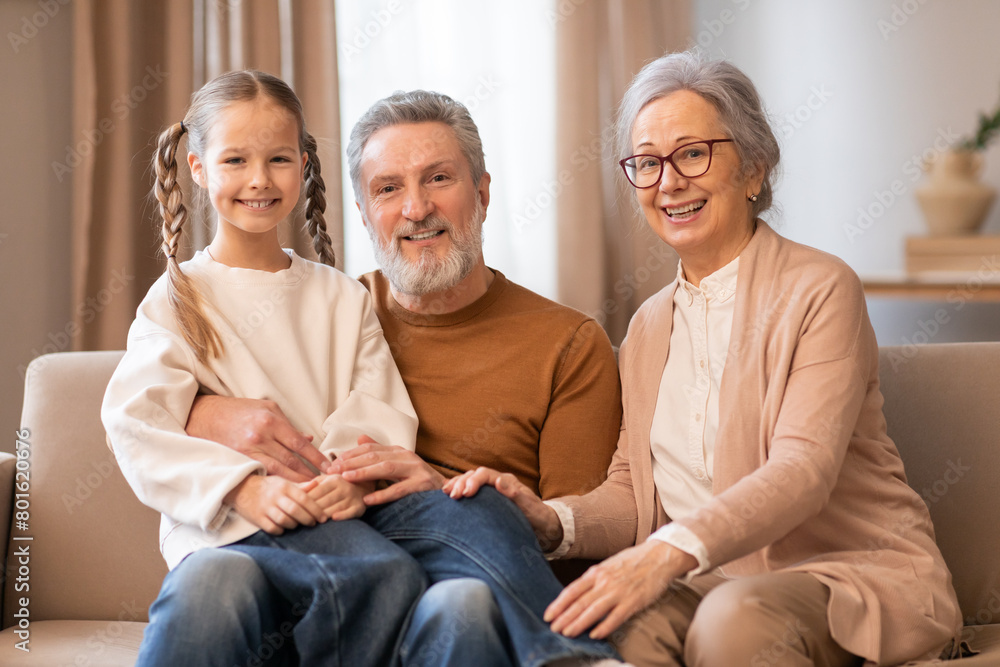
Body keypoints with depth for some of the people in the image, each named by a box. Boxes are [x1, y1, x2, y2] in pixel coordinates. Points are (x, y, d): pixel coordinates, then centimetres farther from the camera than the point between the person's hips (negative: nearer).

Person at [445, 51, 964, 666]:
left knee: (733, 618, -37)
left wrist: (672, 550, -35)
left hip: (858, 575, -4)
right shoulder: (650, 327, 16)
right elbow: (635, 494, 13)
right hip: (718, 582, 4)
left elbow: (803, 470, -19)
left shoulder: (821, 289, -5)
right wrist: (550, 519, -10)